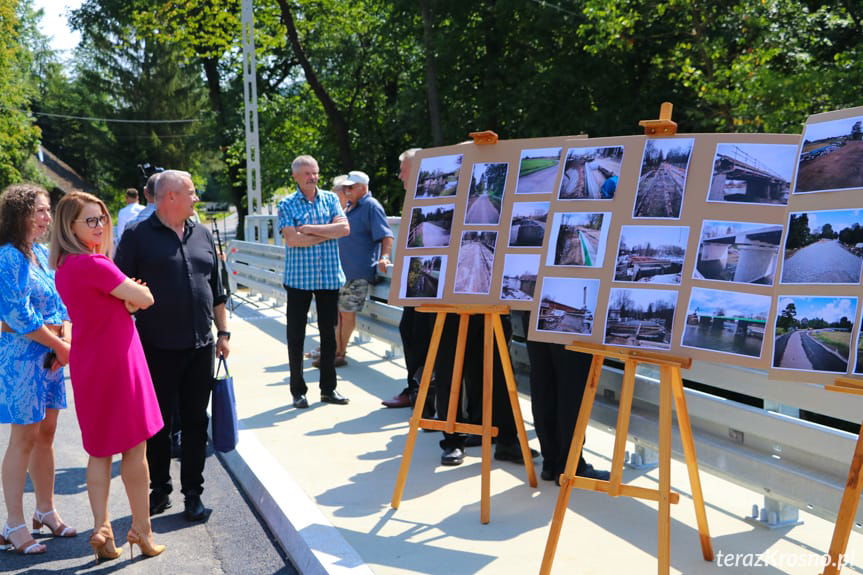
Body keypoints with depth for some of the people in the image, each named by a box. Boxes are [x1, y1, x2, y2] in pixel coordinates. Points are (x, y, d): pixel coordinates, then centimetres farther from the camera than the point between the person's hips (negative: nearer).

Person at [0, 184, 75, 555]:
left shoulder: (43, 253, 10)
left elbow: (61, 302, 12)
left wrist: (67, 339, -4)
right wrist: (60, 346, -10)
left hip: (52, 353, 7)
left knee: (46, 433, 14)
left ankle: (46, 510, 27)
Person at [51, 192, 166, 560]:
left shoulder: (64, 266, 9)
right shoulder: (93, 264, -19)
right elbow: (144, 299, -15)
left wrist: (126, 297, -4)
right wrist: (136, 292, 7)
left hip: (87, 362, 8)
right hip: (115, 360, -8)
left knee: (100, 449, 15)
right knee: (135, 446, 4)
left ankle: (101, 528, 13)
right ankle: (142, 530, 13)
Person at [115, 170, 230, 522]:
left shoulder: (202, 235, 10)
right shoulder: (138, 236, -4)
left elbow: (216, 290, 15)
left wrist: (223, 333, 12)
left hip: (200, 347, 4)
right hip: (157, 348, -4)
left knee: (196, 421, 9)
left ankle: (193, 493, 21)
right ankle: (159, 489, 25)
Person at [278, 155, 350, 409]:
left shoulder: (331, 199, 8)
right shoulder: (286, 205, 0)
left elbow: (344, 228, -8)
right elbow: (292, 239, -14)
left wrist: (309, 228, -12)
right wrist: (328, 232, -9)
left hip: (329, 276, 2)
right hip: (299, 277, -2)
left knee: (329, 333, 9)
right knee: (296, 335, 2)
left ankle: (328, 388, 20)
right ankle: (298, 391, 14)